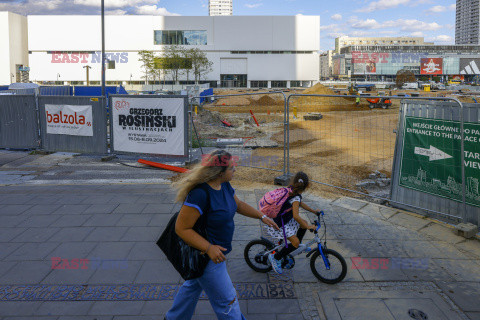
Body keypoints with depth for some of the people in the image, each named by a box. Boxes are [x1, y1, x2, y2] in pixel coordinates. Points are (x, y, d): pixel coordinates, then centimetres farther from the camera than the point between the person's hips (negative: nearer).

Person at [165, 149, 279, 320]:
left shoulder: (224, 185, -3)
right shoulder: (200, 193, -33)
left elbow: (238, 204, 15)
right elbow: (181, 228, -29)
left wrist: (262, 216, 13)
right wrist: (209, 248, -34)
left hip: (214, 249, 10)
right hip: (205, 255, -10)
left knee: (193, 285, 29)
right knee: (226, 300, 5)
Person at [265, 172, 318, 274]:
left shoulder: (291, 191, 1)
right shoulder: (295, 198, -27)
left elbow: (300, 203, 18)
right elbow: (296, 216, -36)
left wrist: (313, 211, 18)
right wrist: (308, 226, -27)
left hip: (285, 218, 10)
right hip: (278, 224, -10)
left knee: (304, 223, 15)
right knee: (295, 242, -16)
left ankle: (298, 246, 32)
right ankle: (275, 257, 0)